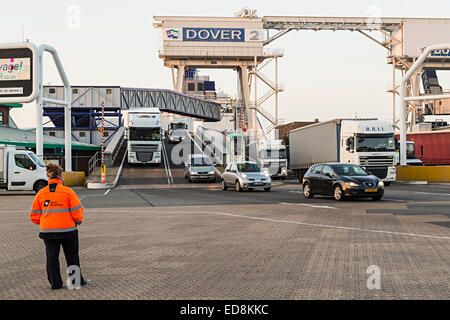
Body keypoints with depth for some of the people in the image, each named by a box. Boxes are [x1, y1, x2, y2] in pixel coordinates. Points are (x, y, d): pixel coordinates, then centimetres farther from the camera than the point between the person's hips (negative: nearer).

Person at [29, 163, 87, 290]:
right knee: (72, 256, 12)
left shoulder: (41, 193, 0)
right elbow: (77, 212, -9)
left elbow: (34, 215, 5)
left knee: (52, 256, 12)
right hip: (67, 230, -2)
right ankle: (76, 280, 18)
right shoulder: (68, 191, -11)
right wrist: (78, 220, 12)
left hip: (47, 231, 2)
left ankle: (55, 283, 13)